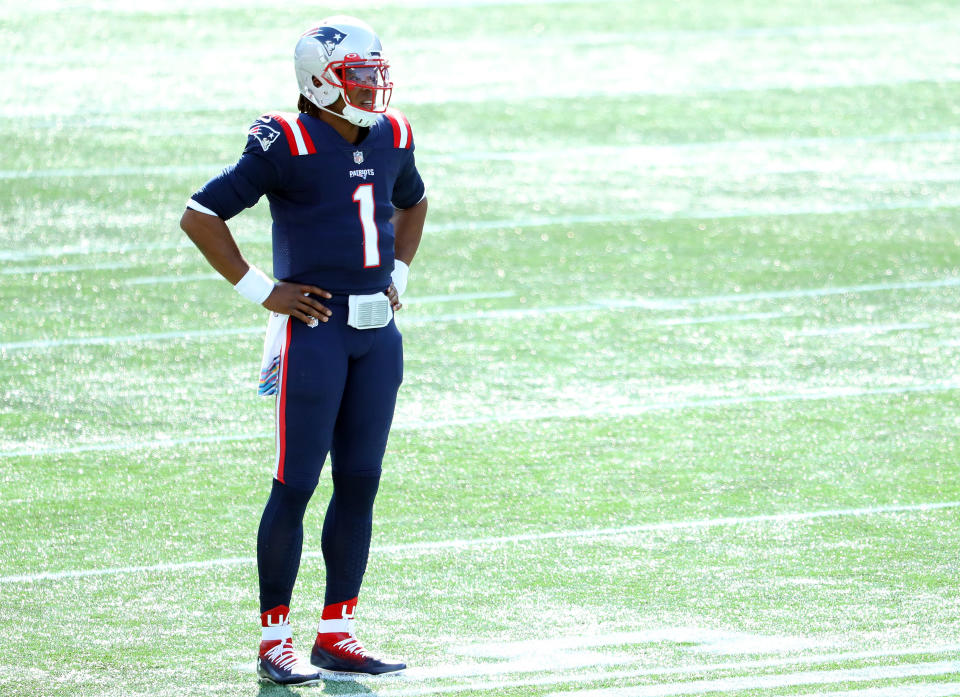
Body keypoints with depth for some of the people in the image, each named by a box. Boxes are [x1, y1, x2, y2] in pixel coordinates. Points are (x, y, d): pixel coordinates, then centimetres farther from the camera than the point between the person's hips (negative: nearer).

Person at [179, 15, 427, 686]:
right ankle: (275, 640, 1)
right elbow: (200, 215, -10)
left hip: (377, 330, 7)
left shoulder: (392, 138, 8)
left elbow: (412, 202, 30)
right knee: (297, 484, -5)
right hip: (313, 327, -7)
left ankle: (337, 632, 16)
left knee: (360, 482, 8)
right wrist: (261, 291, -10)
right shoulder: (287, 145, -12)